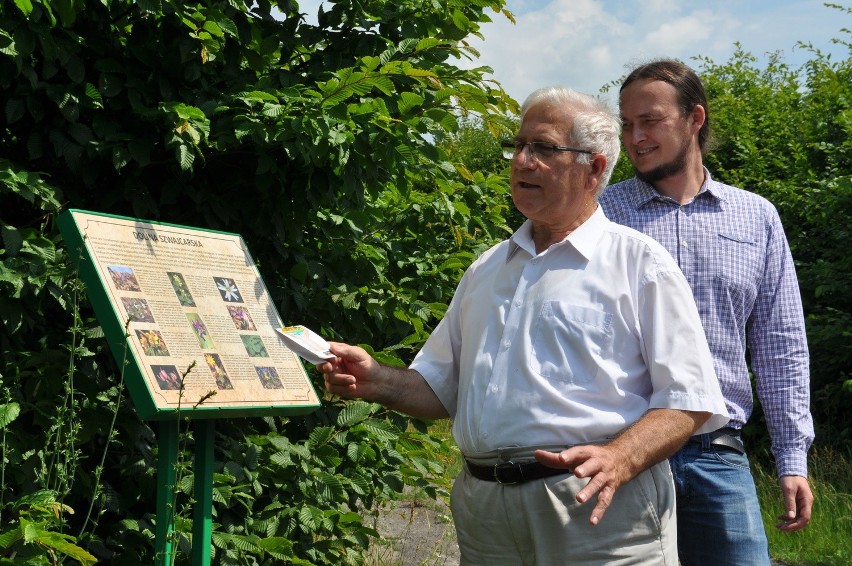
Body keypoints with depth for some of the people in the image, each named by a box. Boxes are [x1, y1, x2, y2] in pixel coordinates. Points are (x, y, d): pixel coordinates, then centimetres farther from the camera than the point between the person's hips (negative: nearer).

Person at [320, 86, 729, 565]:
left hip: (599, 511, -5)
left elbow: (688, 400, -7)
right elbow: (442, 387, 22)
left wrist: (618, 460, -23)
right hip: (485, 513, 5)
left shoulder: (639, 262, 0)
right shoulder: (487, 269, 18)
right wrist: (377, 382, 3)